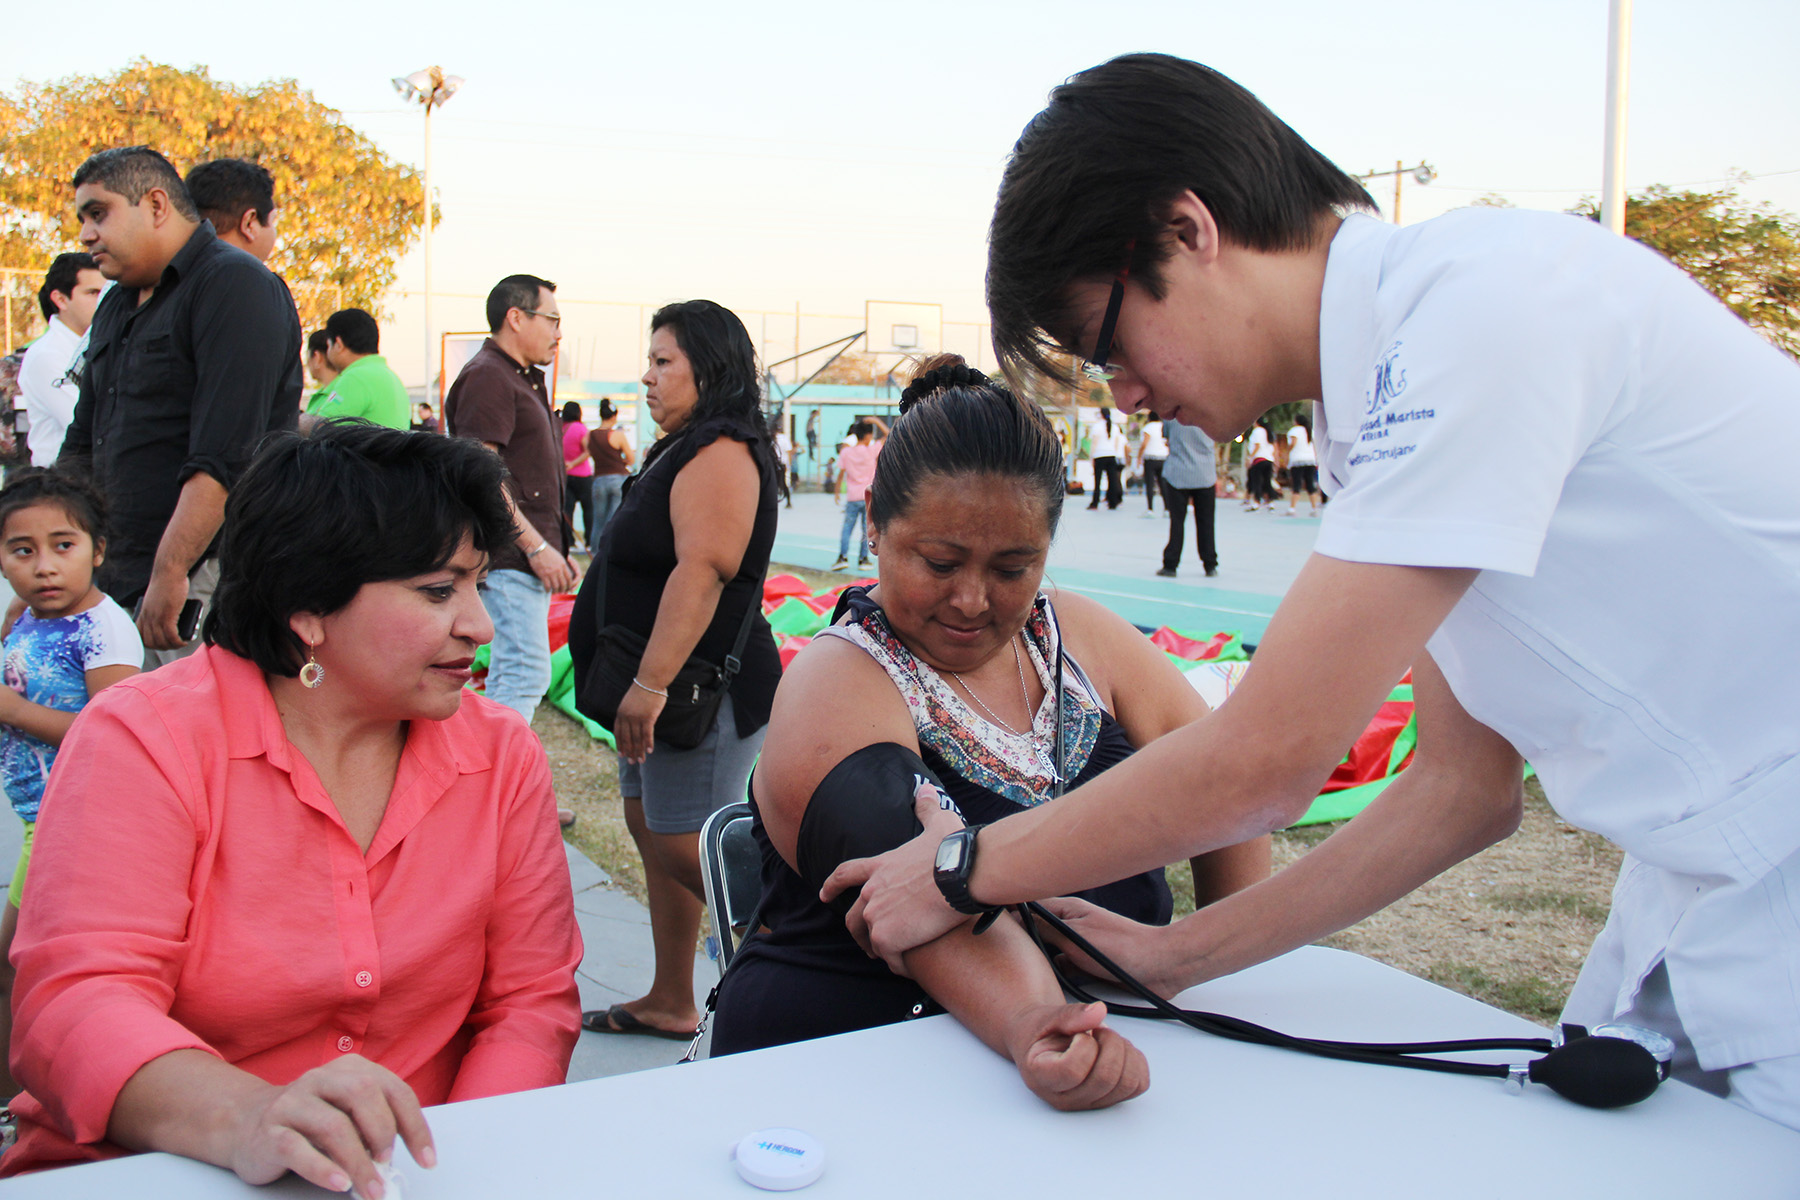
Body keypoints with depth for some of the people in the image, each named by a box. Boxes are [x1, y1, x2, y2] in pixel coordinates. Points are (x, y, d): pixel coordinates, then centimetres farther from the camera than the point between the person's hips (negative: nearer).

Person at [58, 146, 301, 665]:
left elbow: (224, 458, -19)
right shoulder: (115, 307, 21)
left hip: (210, 575, -8)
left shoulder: (236, 286, -9)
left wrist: (169, 574, -23)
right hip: (120, 583, 8)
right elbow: (83, 444, 25)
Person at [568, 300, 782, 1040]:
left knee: (684, 847, -11)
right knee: (651, 830, 14)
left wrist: (651, 682, -32)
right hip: (669, 691, 11)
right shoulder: (686, 451, 17)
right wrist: (642, 685, 24)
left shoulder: (720, 454, -17)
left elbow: (702, 569, -28)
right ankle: (670, 1003, 24)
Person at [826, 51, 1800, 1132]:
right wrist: (1181, 955, 10)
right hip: (1693, 903, 8)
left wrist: (957, 871, -9)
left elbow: (1264, 760, -22)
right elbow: (1465, 787, 11)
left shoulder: (1485, 296, -23)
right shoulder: (1384, 399, 7)